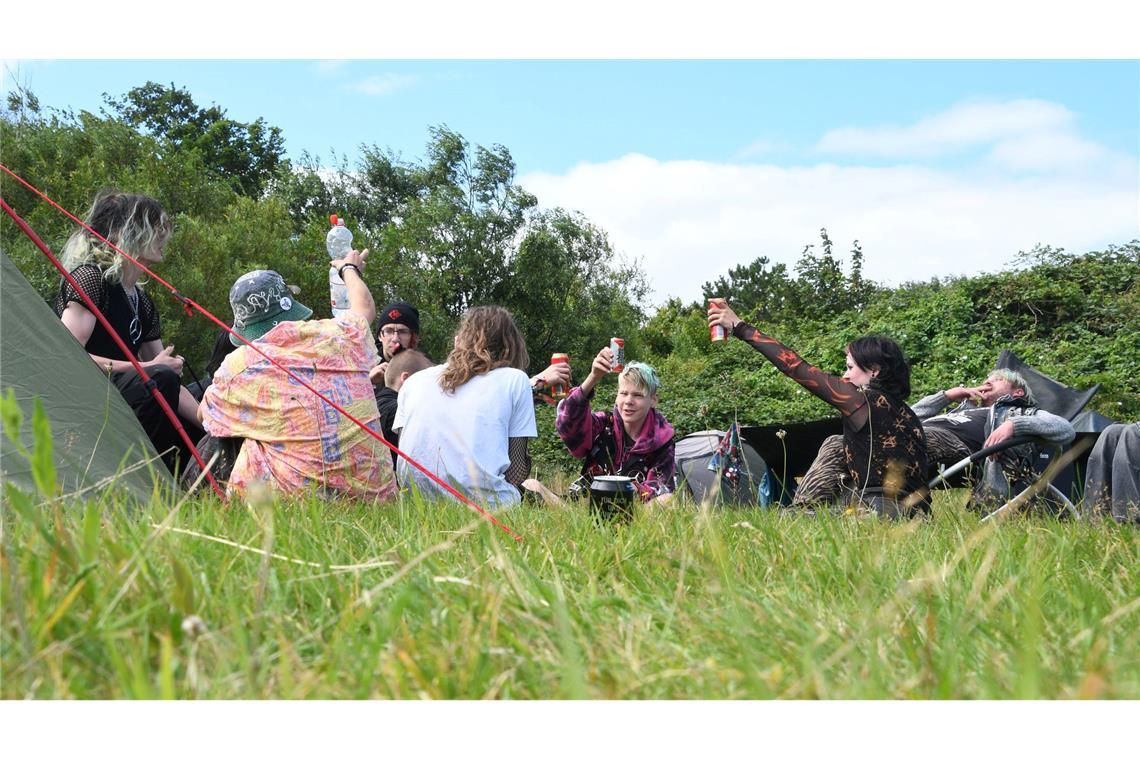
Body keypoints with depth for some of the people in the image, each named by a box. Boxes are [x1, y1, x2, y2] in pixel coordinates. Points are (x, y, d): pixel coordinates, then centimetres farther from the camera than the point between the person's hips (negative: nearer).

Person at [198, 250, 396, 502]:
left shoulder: (237, 365, 1)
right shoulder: (341, 333, 6)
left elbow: (204, 415, 22)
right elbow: (365, 306, 32)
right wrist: (349, 268, 53)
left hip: (293, 496, -2)